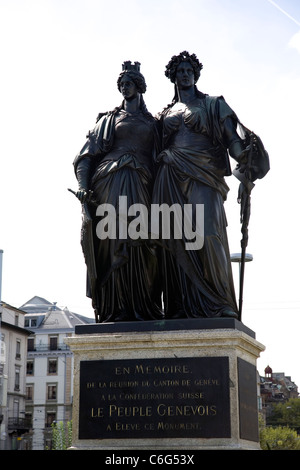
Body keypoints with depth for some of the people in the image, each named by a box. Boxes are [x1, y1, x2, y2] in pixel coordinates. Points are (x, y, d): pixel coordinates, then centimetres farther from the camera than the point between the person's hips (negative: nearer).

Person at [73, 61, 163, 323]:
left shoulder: (152, 123, 23)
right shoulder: (109, 119, 19)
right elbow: (87, 155, 10)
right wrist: (83, 187, -6)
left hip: (140, 185, 1)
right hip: (109, 182, -1)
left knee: (139, 243, -9)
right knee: (114, 241, -11)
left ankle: (142, 309, -9)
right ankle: (118, 309, -12)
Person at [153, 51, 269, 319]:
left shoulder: (212, 104, 15)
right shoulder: (166, 114, 24)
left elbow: (231, 137, 2)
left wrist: (245, 160, -15)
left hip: (202, 176, -3)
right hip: (172, 181, 3)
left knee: (207, 234, -17)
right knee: (178, 240, -6)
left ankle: (220, 306, -16)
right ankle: (185, 307, -7)